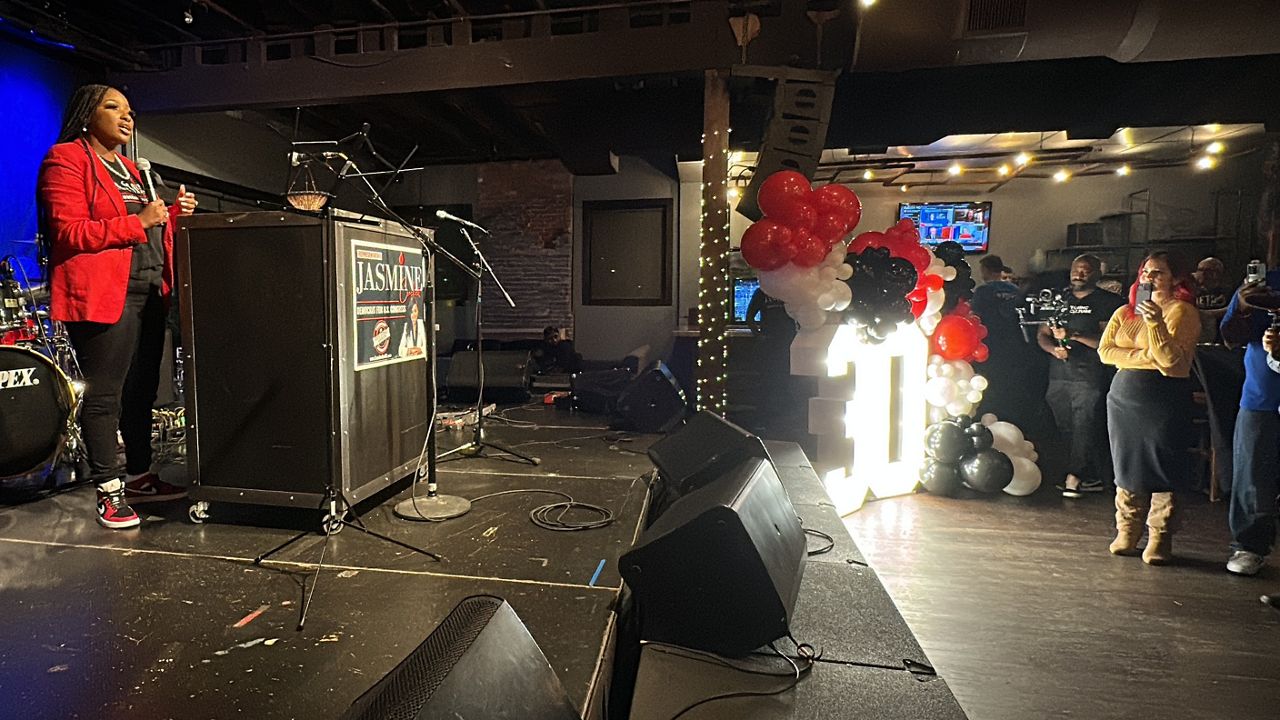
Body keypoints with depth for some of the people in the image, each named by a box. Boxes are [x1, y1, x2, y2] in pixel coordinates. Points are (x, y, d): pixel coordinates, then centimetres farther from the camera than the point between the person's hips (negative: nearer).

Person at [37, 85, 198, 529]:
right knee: (104, 395, -4)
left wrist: (174, 214, 7)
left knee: (142, 391, 11)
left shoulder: (127, 168, 23)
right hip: (102, 294, -8)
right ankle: (109, 491, 4)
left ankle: (139, 476, 21)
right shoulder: (66, 159, -3)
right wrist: (136, 222, -18)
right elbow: (69, 233, -13)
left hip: (148, 292, 8)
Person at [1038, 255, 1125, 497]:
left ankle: (1075, 476, 2)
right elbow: (1042, 334, 14)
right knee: (1066, 430, 6)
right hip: (1059, 376, 5)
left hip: (1090, 378, -5)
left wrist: (1073, 335, -20)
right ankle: (1090, 478, 17)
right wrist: (1053, 348, -6)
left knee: (1085, 429, -7)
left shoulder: (1109, 302, 2)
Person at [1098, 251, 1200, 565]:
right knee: (1127, 467, 7)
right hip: (1124, 397, 4)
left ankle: (1160, 540, 8)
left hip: (1165, 400, -4)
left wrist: (1155, 322, -20)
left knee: (1162, 470, -1)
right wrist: (1147, 357, -10)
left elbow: (1173, 360, -12)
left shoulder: (1183, 312, 0)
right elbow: (1105, 350, 2)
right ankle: (1126, 532, 16)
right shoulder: (1124, 312, 14)